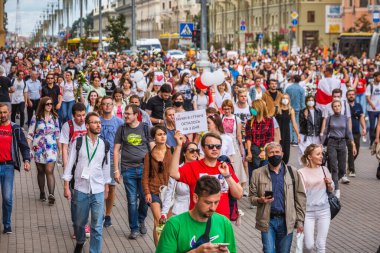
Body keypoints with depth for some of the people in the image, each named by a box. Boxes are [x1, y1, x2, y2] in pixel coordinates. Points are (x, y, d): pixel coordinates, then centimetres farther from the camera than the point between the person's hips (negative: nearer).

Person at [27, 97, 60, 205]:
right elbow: (30, 134, -1)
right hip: (38, 148, 0)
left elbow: (57, 134, 13)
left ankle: (51, 194, -21)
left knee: (49, 171, -11)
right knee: (41, 171, 10)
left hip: (51, 148, 0)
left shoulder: (54, 118, 6)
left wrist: (59, 148, 15)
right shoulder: (36, 118, -1)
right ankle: (42, 193, 25)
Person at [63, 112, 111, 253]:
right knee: (79, 222, 15)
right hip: (81, 189, -1)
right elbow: (70, 164, -2)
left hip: (98, 191, 1)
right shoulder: (78, 142, -4)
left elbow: (106, 167, 11)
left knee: (97, 226, 0)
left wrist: (106, 189, 13)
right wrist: (66, 187, -5)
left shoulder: (104, 145, 3)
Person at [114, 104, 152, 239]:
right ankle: (134, 229, 11)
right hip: (128, 169, 0)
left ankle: (141, 220, 29)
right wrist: (116, 170, 0)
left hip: (144, 167, 0)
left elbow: (152, 147, 6)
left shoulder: (145, 128, 3)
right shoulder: (122, 129, 4)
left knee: (145, 198, 3)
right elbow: (116, 150, 5)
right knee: (132, 200, 2)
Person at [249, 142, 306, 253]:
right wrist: (260, 200, -16)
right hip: (267, 220, -1)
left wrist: (300, 221, 1)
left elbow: (300, 197, 5)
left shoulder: (293, 172, 3)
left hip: (286, 220, 1)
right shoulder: (258, 173, 2)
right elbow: (252, 197, 7)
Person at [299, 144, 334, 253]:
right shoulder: (302, 172, -7)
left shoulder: (324, 169, 4)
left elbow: (331, 190, 15)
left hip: (324, 210, 3)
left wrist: (329, 184, -7)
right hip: (308, 211, -3)